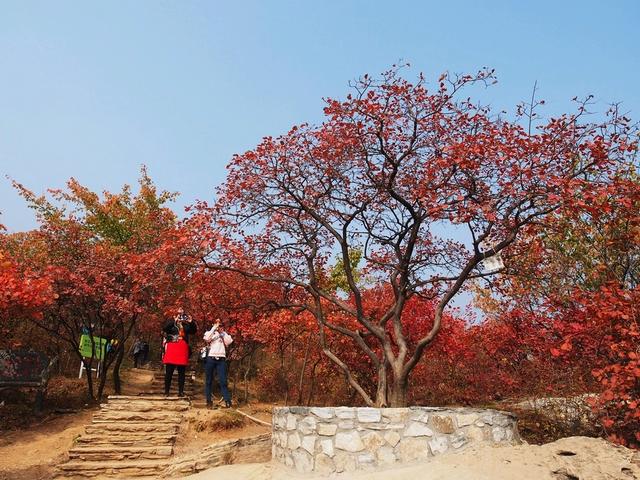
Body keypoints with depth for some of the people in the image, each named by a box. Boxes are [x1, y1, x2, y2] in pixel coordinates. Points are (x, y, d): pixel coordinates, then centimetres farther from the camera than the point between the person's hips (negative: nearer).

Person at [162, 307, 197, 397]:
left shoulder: (186, 323, 13)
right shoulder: (171, 321, 8)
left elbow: (193, 331, 7)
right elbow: (165, 329, -8)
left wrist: (191, 322, -9)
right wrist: (174, 321, -16)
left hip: (183, 348, 2)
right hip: (171, 347, -2)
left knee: (181, 372, 4)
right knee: (169, 372, -1)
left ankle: (181, 391, 7)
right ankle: (166, 391, 5)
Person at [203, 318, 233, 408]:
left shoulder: (224, 334, 17)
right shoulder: (209, 332, 12)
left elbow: (229, 342, -2)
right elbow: (207, 339, -11)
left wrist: (222, 332, 0)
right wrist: (214, 328, -8)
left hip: (221, 359, 1)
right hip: (210, 359, 0)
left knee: (223, 380, -6)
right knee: (209, 380, 3)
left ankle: (227, 400, -9)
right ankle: (209, 400, 9)